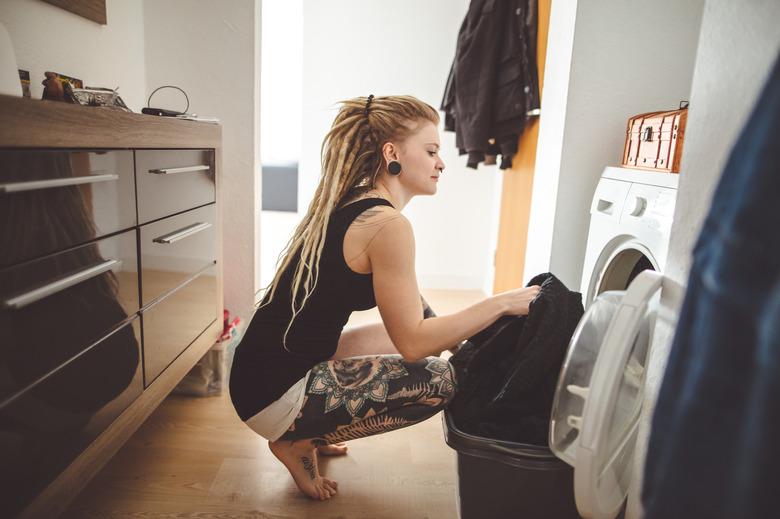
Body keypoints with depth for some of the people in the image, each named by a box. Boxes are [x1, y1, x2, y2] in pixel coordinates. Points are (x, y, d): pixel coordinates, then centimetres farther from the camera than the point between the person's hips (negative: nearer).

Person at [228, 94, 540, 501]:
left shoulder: (348, 203, 8)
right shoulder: (387, 224, -21)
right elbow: (413, 342, -19)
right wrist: (501, 303, -13)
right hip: (274, 394, -9)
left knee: (427, 333, 14)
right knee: (437, 379, -14)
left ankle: (309, 433, 16)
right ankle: (296, 443, 1)